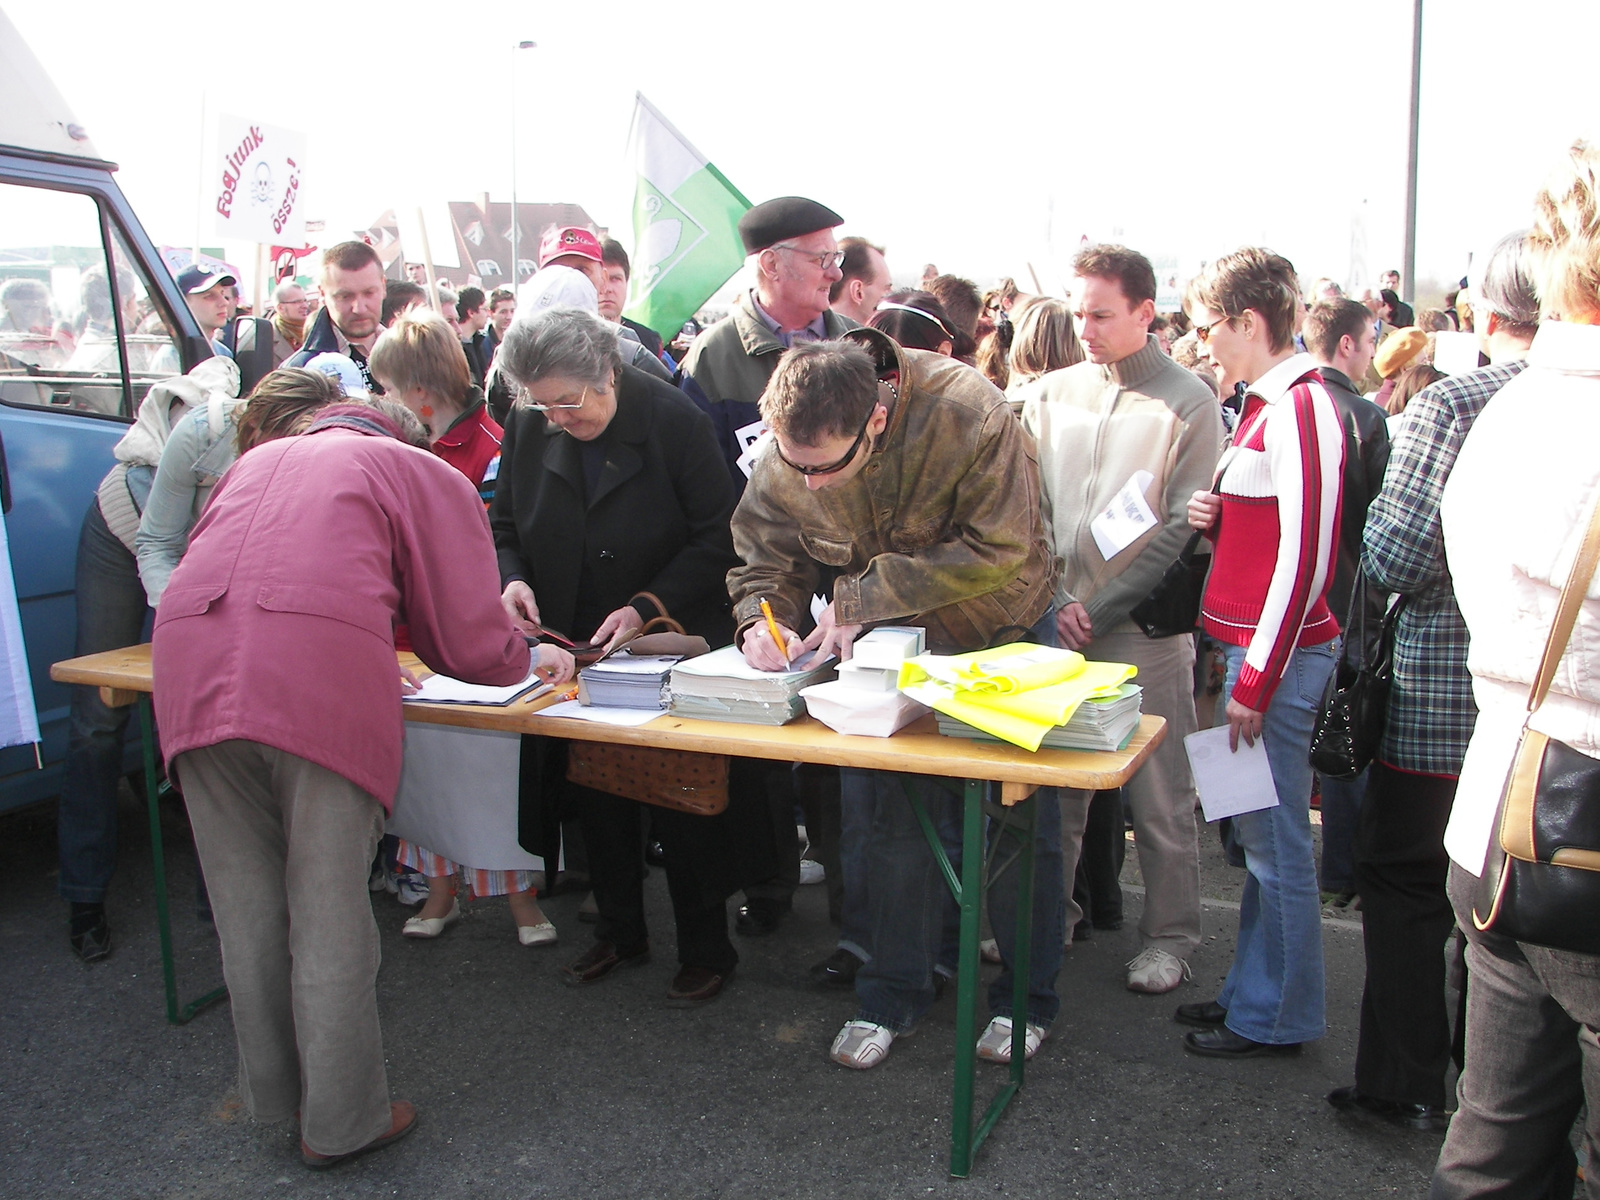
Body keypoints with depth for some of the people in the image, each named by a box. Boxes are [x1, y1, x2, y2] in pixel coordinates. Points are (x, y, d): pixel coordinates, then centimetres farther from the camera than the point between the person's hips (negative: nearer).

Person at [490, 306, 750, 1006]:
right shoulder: (528, 427, -2)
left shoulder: (675, 420, -16)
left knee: (681, 803, 1)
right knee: (596, 798, 13)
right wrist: (513, 580, -11)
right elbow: (505, 525, 10)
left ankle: (707, 950, 19)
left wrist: (646, 607, -21)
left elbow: (717, 538, -13)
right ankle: (619, 933, 32)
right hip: (572, 649, 5)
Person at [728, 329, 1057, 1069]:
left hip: (1003, 640, -3)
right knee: (892, 817, 6)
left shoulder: (970, 417, -34)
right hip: (893, 650, 3)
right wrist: (760, 618, -31)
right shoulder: (783, 464, -20)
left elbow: (995, 551, -31)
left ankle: (1027, 995, 26)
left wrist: (862, 599, -31)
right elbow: (764, 558, -8)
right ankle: (894, 992, 24)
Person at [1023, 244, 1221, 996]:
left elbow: (1183, 529, -7)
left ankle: (1168, 935, 21)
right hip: (1056, 622, 4)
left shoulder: (1188, 402, -3)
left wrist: (1098, 609, -11)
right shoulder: (1049, 396, 8)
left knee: (1159, 798, 5)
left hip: (1144, 629, -3)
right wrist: (1053, 602, -5)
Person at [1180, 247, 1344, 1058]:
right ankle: (1252, 989, 31)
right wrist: (1214, 519, 0)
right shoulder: (1267, 406, 14)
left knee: (1274, 840, 2)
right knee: (1258, 836, 17)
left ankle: (1277, 1016, 16)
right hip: (1252, 647, 10)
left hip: (1281, 656, -10)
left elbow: (1306, 557, -21)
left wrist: (1257, 681, -19)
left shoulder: (1301, 408, -16)